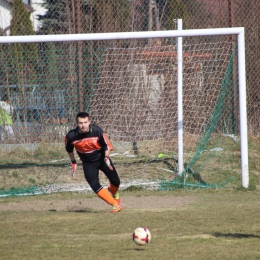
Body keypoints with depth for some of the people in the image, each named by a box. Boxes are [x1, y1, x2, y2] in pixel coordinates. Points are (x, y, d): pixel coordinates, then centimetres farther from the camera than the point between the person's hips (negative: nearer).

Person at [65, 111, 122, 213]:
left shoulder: (96, 130, -24)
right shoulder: (71, 136, -22)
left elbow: (106, 145, -10)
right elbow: (69, 149, 0)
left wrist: (106, 158, -21)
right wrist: (73, 162, 4)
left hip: (101, 158, 0)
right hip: (88, 163, 0)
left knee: (116, 181, 4)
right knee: (95, 185, -17)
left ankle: (113, 192, 42)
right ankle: (115, 205, -10)